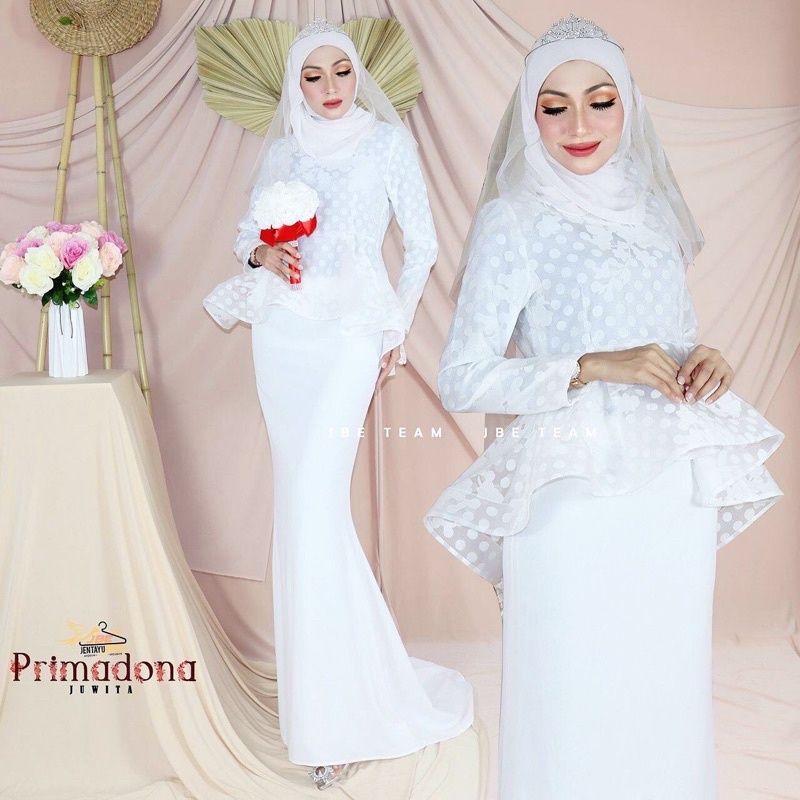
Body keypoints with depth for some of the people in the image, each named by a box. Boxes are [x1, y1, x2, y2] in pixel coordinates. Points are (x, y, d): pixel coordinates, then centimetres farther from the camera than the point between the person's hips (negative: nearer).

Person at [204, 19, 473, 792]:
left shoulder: (387, 139, 3)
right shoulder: (280, 150, 14)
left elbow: (422, 243, 5)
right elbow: (247, 230, 17)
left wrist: (395, 330, 5)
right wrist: (263, 252, -6)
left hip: (348, 332, -4)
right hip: (282, 334, 5)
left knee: (314, 502, -15)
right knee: (299, 500, 6)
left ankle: (333, 711, -5)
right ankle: (333, 679, 23)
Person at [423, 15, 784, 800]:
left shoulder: (652, 210, 10)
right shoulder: (512, 220, -6)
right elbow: (462, 380, -11)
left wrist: (705, 362, -3)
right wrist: (593, 369, -19)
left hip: (675, 492, 5)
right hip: (576, 498, -5)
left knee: (668, 684, 13)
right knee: (577, 700, 3)